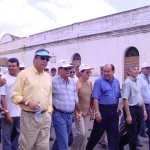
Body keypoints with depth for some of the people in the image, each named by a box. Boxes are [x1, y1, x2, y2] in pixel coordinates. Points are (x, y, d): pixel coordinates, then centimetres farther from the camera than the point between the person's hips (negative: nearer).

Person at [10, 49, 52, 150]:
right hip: (29, 117, -5)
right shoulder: (24, 74, -6)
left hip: (45, 117, 5)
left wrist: (49, 112, 13)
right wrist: (27, 102, -22)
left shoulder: (48, 77, 11)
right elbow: (14, 95, -8)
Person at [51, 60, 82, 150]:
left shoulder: (72, 81, 9)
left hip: (70, 115, 7)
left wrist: (79, 111, 21)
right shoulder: (53, 81, -12)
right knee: (63, 142, -5)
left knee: (61, 140, 19)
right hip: (59, 115, -6)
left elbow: (75, 98, 17)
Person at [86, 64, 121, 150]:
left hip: (113, 110, 5)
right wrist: (97, 112, -19)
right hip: (102, 109, -5)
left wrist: (117, 108, 13)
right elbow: (95, 98, -14)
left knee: (114, 133, 8)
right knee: (97, 132, 7)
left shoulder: (116, 82, 10)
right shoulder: (99, 81, -9)